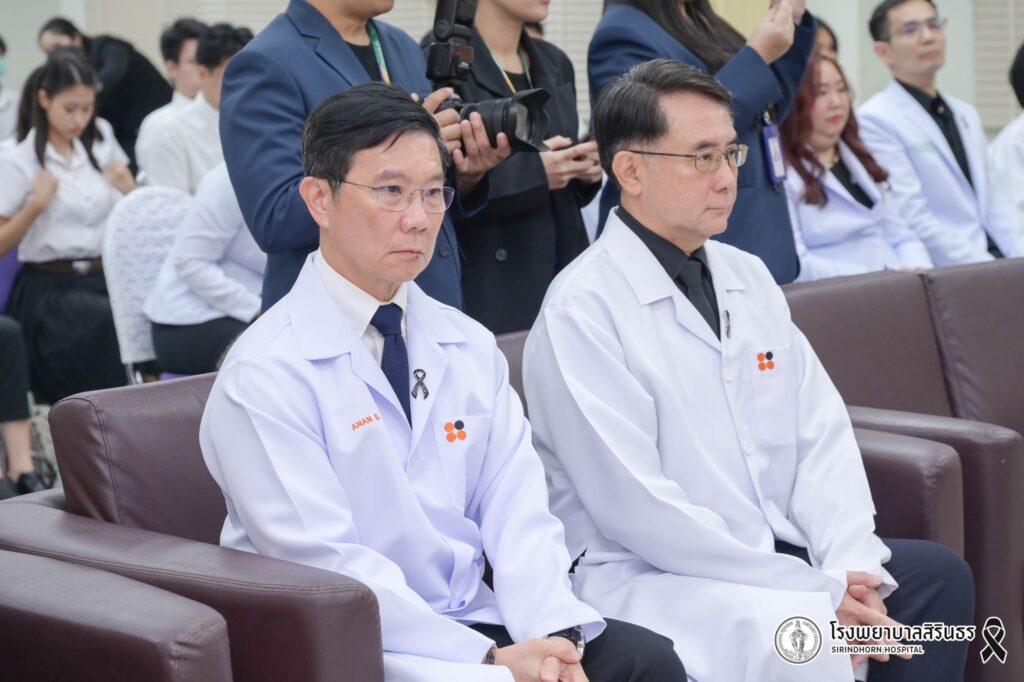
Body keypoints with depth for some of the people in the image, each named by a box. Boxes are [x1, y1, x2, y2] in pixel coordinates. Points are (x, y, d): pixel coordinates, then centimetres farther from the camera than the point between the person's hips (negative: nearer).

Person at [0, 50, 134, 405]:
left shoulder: (103, 153, 14)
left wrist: (127, 190, 4)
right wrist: (36, 206, -14)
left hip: (104, 281, 4)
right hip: (48, 289, -4)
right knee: (106, 323, -34)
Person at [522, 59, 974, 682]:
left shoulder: (747, 276, 12)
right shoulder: (582, 311, -13)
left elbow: (822, 432, 8)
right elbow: (637, 507, -19)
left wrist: (851, 570, -10)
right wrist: (816, 591, -18)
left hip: (782, 552, 8)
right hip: (645, 576, -8)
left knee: (938, 574, -6)